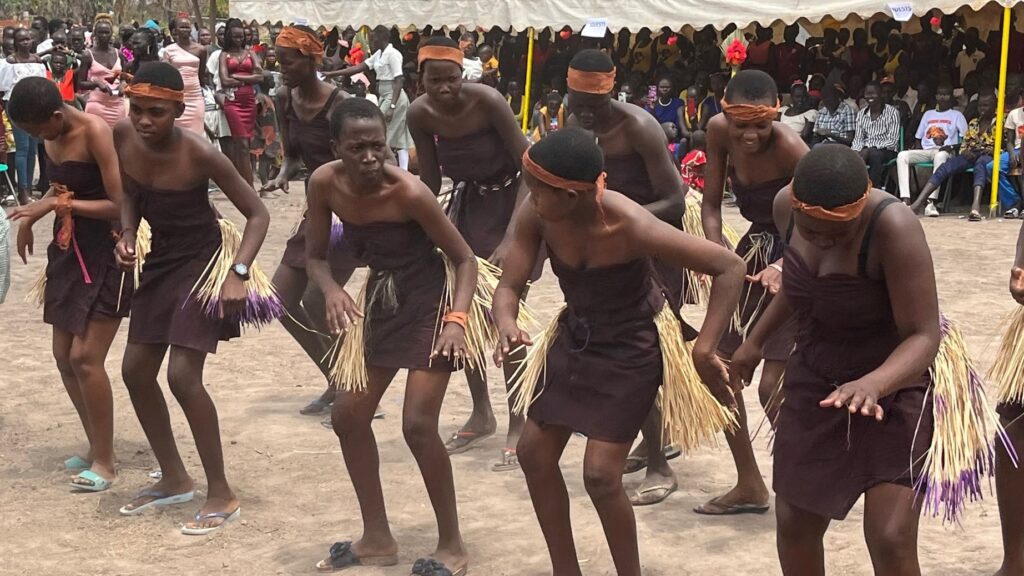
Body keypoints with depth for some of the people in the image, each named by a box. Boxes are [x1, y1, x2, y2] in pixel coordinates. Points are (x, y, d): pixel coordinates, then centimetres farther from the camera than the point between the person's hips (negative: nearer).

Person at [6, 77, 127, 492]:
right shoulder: (51, 137, 4)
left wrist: (59, 205, -22)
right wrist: (30, 218, 10)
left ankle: (104, 462, 2)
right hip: (69, 251, 9)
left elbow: (120, 204, -23)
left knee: (85, 357, -10)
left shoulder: (94, 132, -19)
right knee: (64, 356, 10)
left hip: (105, 254, -8)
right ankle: (96, 447, 25)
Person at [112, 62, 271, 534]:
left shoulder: (199, 154, -26)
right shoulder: (123, 137, -10)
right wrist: (127, 236, -9)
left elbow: (257, 214, -19)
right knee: (136, 371, 10)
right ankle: (175, 479, 27)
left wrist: (239, 273, -31)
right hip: (160, 261, 7)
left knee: (182, 376, -16)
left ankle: (222, 495, -1)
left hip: (203, 260, -7)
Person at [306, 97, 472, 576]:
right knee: (348, 416, 8)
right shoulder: (324, 184, -13)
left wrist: (457, 319, -32)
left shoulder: (407, 192, -27)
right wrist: (333, 292, -23)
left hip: (431, 303, -7)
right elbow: (316, 255, -1)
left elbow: (464, 258, -19)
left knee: (418, 424, -12)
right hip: (381, 303, 7)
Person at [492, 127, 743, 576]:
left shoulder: (630, 226, -35)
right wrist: (507, 324, -39)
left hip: (633, 350, -6)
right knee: (534, 453, 9)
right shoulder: (536, 218, -21)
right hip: (575, 337, 6)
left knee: (600, 474, -10)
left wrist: (704, 351, -35)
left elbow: (729, 268, -30)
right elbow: (508, 287, -15)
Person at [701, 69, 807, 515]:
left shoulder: (790, 150, -28)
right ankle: (749, 486, 25)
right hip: (755, 248, 7)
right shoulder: (719, 132, -11)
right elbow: (711, 204, -3)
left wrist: (784, 266, -45)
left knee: (773, 387, -11)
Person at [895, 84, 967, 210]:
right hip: (925, 151, 4)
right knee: (902, 155, -26)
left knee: (940, 156, -42)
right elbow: (918, 138, 25)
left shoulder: (956, 115, 15)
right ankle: (906, 199, -39)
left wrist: (952, 147, -14)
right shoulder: (928, 114, 27)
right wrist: (917, 150, 3)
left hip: (944, 151, -4)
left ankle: (931, 202, -52)